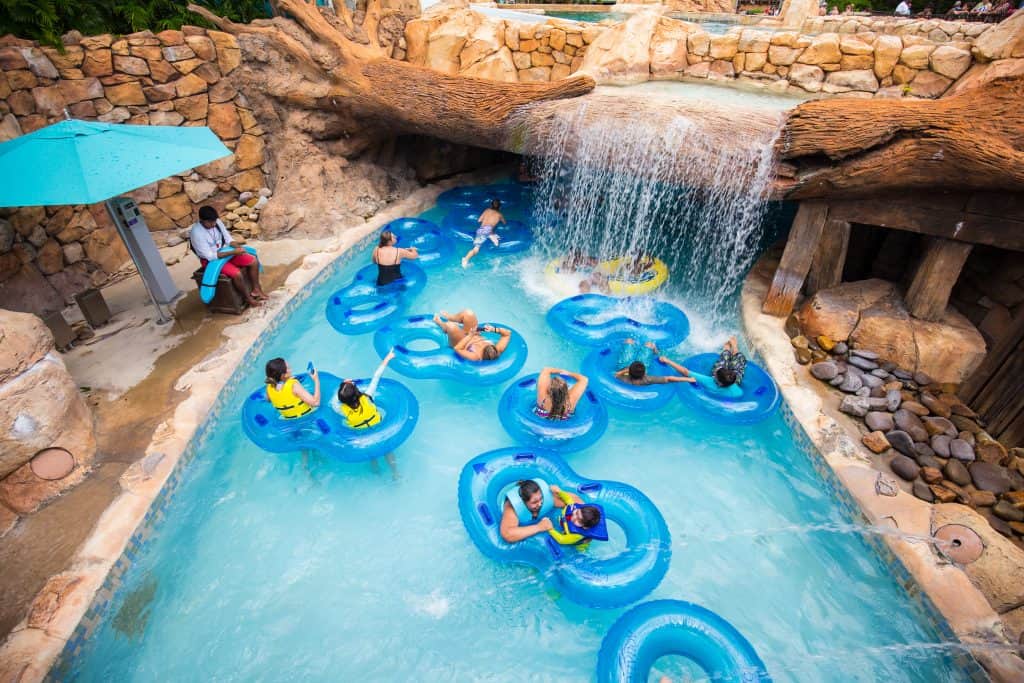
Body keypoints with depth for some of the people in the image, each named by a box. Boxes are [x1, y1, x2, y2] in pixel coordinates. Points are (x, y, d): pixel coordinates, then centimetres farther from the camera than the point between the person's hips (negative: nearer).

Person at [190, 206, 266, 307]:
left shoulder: (217, 222, -9)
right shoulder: (196, 233, -27)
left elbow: (227, 239, 2)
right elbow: (210, 256, -27)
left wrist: (235, 244, -21)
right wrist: (233, 252, -32)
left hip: (225, 251, 7)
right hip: (211, 260, -7)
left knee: (253, 261, -7)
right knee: (237, 273, -29)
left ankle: (256, 289, 4)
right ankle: (248, 297, -6)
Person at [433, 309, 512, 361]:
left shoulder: (476, 357, -42)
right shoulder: (497, 351, -30)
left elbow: (457, 348, -37)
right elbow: (508, 333, -18)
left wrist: (470, 335, -34)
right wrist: (494, 329, -32)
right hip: (476, 336, 5)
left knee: (451, 326, -29)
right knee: (468, 313, -13)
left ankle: (440, 323, 15)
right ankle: (449, 317, 24)